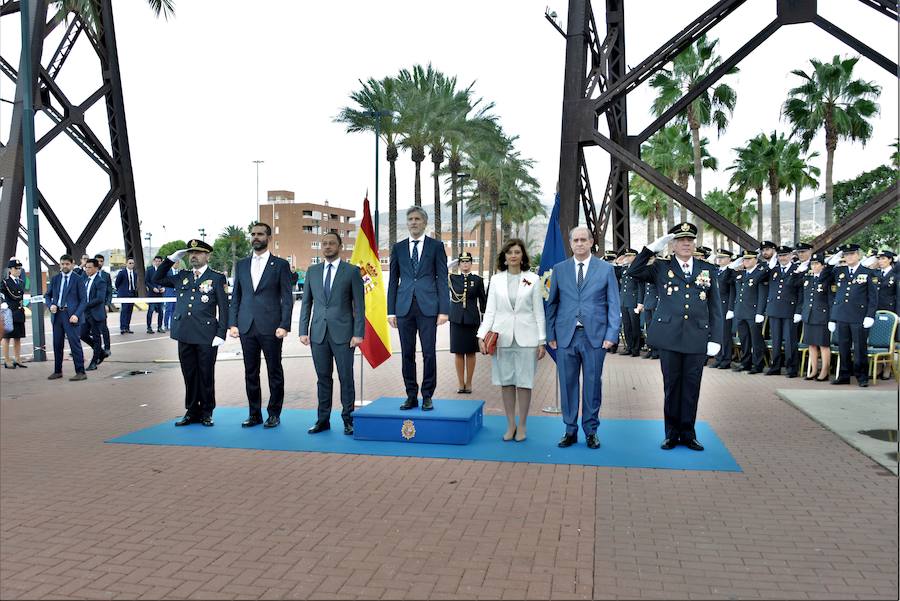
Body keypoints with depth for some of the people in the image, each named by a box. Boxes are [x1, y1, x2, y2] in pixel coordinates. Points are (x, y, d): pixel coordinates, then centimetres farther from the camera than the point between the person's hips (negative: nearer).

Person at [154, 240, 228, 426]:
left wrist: (221, 334, -10)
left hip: (207, 336, -4)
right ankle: (191, 412, 21)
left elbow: (223, 307, -3)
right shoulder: (182, 276, 15)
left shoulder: (217, 278, 1)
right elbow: (157, 279, 22)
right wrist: (171, 259, 10)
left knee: (206, 375, 4)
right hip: (185, 335, 4)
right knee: (189, 375, 10)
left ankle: (206, 413, 16)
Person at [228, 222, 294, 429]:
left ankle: (274, 413, 14)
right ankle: (254, 414, 19)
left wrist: (284, 325, -11)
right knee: (250, 373, 9)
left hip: (271, 327, -4)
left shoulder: (280, 265, 1)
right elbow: (235, 296, 14)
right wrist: (232, 323, 4)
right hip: (247, 327, 4)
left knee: (275, 372, 3)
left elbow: (287, 298, -3)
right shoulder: (241, 265, 13)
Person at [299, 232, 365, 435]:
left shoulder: (352, 271, 1)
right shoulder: (312, 271, 11)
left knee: (346, 378, 2)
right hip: (318, 333, 3)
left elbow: (359, 305, -2)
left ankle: (348, 419, 12)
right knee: (323, 378, 8)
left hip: (343, 333, -3)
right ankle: (323, 419, 16)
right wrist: (303, 331, 3)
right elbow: (306, 303, 11)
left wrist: (358, 333, -9)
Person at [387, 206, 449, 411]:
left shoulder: (436, 246, 5)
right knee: (407, 354, 5)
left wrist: (444, 310, -6)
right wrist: (391, 310, 6)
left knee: (428, 353, -1)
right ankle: (411, 396, 15)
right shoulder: (398, 248, 12)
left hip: (428, 307, -2)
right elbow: (393, 280, 12)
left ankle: (427, 396, 11)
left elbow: (442, 279, 2)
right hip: (404, 307, 2)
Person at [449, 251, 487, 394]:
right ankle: (460, 383, 13)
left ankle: (469, 383, 15)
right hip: (456, 319, 1)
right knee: (458, 352, 4)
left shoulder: (477, 279, 4)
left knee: (471, 352, 5)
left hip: (472, 319, -1)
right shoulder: (452, 278, 6)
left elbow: (482, 300, 6)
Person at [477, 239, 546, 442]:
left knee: (524, 382, 3)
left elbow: (539, 312, 3)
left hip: (526, 338, -2)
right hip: (502, 337, 2)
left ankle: (522, 425, 15)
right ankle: (510, 425, 18)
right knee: (506, 382, 7)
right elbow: (490, 310, 4)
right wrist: (482, 335, -6)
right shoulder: (496, 279, 6)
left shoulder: (533, 279, 3)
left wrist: (542, 341, -1)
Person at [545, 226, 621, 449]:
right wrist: (550, 335, 3)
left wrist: (611, 335, -6)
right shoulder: (559, 269, 8)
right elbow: (552, 303, 9)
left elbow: (613, 304, 3)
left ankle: (591, 431, 19)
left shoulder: (606, 269, 4)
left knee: (593, 385, 6)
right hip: (566, 336, 1)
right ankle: (570, 430, 18)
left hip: (594, 337, -1)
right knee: (568, 385, 6)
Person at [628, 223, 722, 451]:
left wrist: (716, 339, 1)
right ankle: (672, 433, 17)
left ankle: (687, 433, 19)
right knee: (672, 385, 6)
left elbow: (715, 307, 8)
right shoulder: (661, 268, 7)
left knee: (691, 387, 7)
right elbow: (634, 271, -7)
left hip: (697, 338, 1)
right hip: (669, 336, -1)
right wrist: (653, 247, -10)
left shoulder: (708, 270, 10)